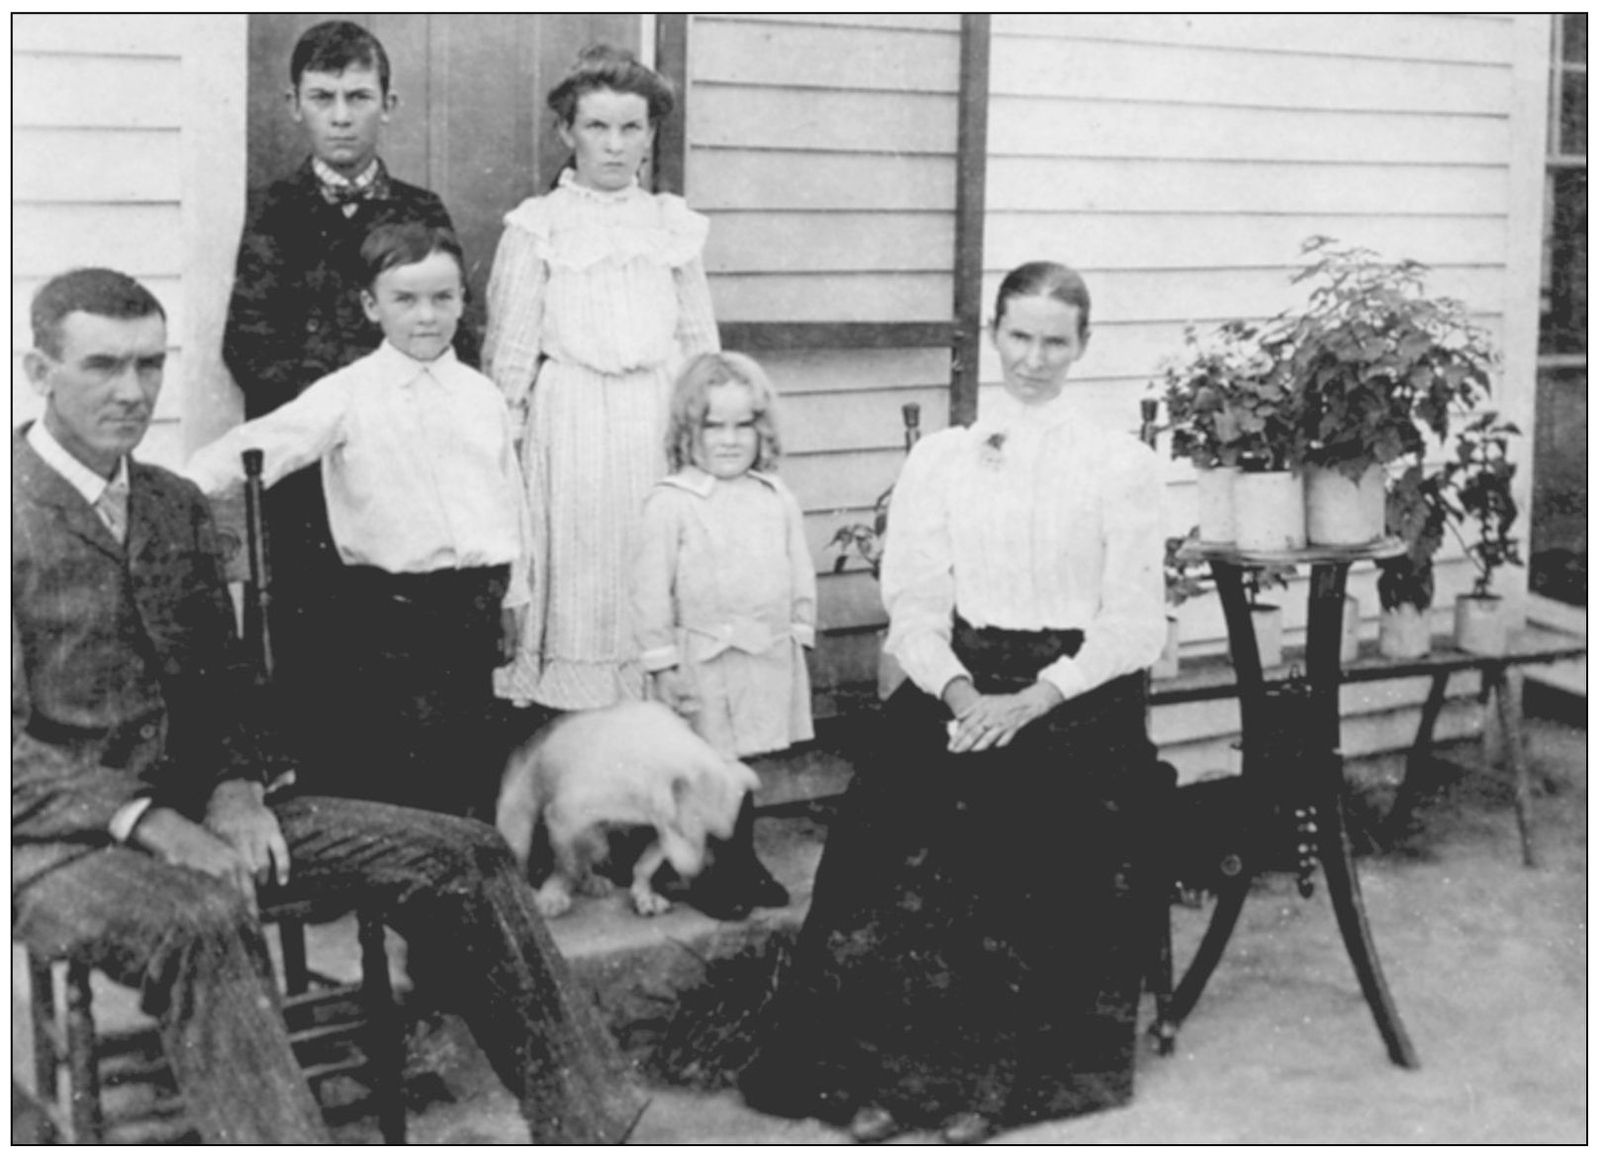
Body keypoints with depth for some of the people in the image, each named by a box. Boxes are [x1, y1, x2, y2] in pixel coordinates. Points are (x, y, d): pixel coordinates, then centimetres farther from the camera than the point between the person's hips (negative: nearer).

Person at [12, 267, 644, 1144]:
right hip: (53, 837, -6)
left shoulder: (176, 505, 13)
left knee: (461, 856, -7)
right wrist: (153, 826, -24)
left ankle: (583, 1125, -4)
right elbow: (15, 748, -15)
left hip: (191, 806, 7)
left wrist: (235, 790, -5)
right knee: (205, 923, -40)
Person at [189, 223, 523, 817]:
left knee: (471, 773, 13)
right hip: (391, 610, -4)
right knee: (392, 774, -1)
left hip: (474, 607, 5)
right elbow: (262, 445, -16)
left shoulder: (482, 394, 9)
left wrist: (511, 595, 19)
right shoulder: (348, 395, -6)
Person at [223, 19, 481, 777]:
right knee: (307, 638, 0)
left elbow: (458, 345, 7)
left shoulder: (422, 214, 9)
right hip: (301, 466, -1)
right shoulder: (274, 211, 6)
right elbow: (250, 347, 0)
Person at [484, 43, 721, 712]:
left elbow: (700, 340, 16)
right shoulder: (537, 227, 3)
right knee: (579, 573, -2)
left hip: (660, 422, 3)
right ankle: (572, 708, 4)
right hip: (571, 422, -2)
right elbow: (509, 349, 3)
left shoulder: (674, 225, 11)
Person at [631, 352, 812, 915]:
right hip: (703, 664, -4)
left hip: (770, 658, 4)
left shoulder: (777, 499, 7)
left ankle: (742, 864, 27)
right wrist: (664, 665, -8)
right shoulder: (670, 502, -7)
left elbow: (800, 575, 13)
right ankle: (709, 875, 15)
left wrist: (797, 637, 8)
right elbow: (651, 589, -7)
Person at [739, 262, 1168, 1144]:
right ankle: (881, 1064, -19)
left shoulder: (1123, 466, 7)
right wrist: (957, 688, -15)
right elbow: (914, 602, 5)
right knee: (895, 815, -25)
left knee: (1016, 818, -28)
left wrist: (1036, 698, -14)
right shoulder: (941, 458, 13)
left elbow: (1134, 622, 1)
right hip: (958, 681, 2)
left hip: (1077, 690, -1)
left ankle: (983, 1071, -17)